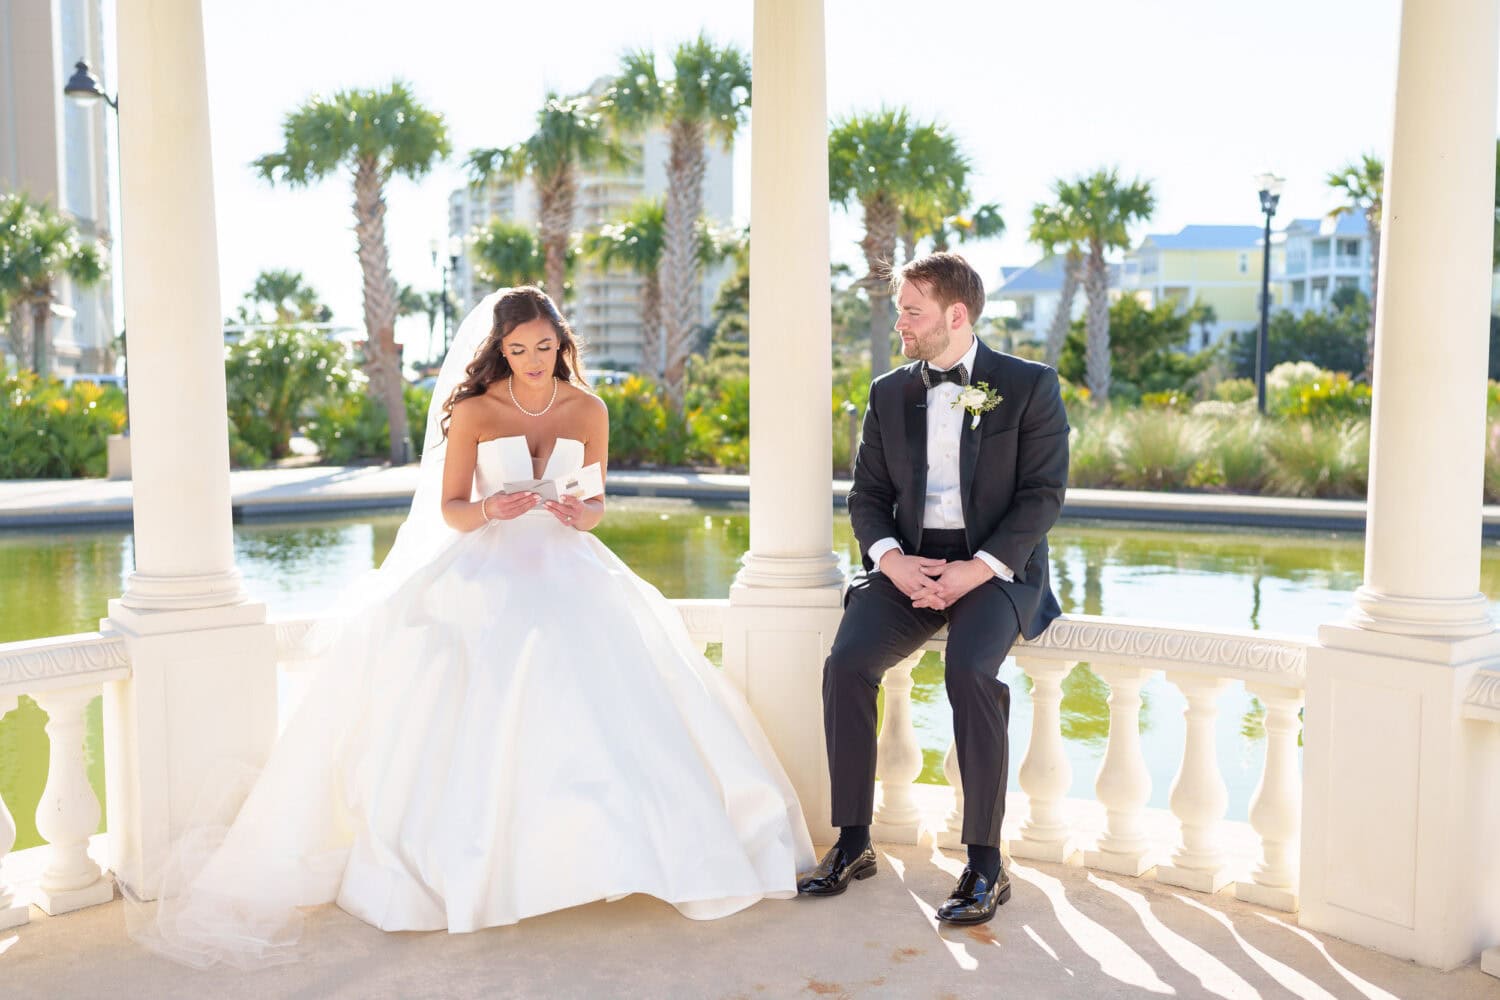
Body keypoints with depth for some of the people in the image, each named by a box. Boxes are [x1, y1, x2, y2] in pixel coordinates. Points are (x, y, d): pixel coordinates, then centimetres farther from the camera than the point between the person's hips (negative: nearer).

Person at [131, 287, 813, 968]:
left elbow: (594, 511, 9)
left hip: (566, 566, 2)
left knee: (606, 677, -21)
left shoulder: (589, 411, 5)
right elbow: (449, 509, 0)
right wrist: (491, 510, -21)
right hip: (488, 566, -2)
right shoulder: (473, 411, -2)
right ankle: (466, 857, -12)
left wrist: (579, 513, -14)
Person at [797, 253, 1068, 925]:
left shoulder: (1030, 386, 0)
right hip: (908, 563, 4)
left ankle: (985, 863, -18)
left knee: (969, 671, -32)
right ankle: (853, 844, -7)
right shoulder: (889, 393, 13)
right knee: (846, 663, -21)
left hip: (995, 564, -4)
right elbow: (866, 495, 10)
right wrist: (892, 560, -10)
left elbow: (1043, 494, -6)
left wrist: (977, 569, -19)